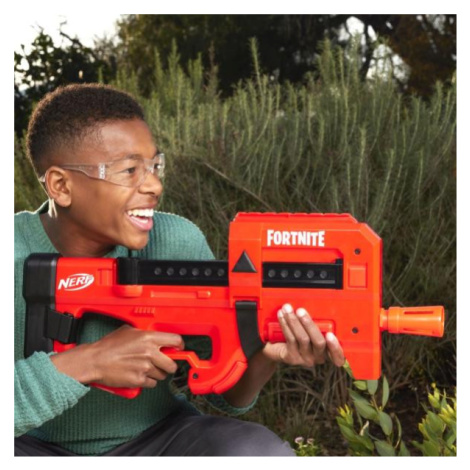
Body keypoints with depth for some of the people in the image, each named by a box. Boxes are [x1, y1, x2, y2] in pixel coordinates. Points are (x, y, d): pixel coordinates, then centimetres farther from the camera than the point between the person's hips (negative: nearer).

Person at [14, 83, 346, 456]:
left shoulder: (178, 244, -14)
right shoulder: (18, 252, -19)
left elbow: (225, 397, -8)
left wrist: (265, 354, -29)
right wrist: (84, 364, -36)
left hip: (154, 438, 2)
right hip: (39, 445, -1)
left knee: (264, 453, -24)